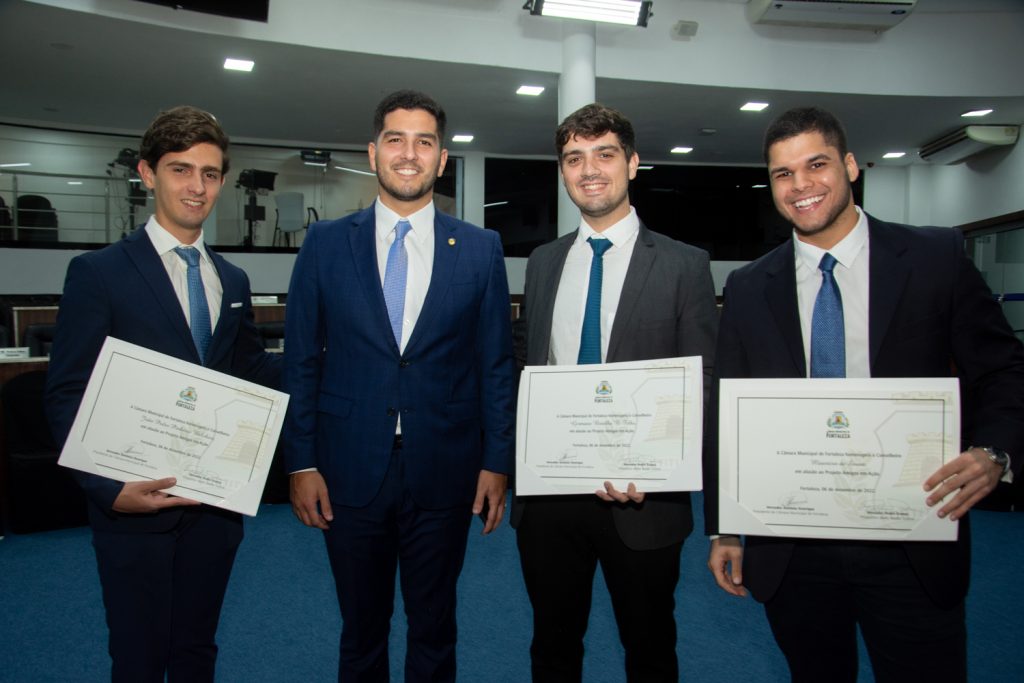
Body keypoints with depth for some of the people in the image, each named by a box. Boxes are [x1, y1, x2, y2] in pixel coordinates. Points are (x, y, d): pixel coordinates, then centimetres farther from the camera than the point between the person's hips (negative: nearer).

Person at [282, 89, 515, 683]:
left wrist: (497, 462, -1)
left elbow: (497, 365, 2)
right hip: (350, 472, 1)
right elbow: (302, 362, 2)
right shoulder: (326, 244, 1)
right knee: (362, 629, 18)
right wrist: (301, 462, -2)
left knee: (434, 627, 17)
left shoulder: (481, 249, 0)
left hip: (444, 474, 0)